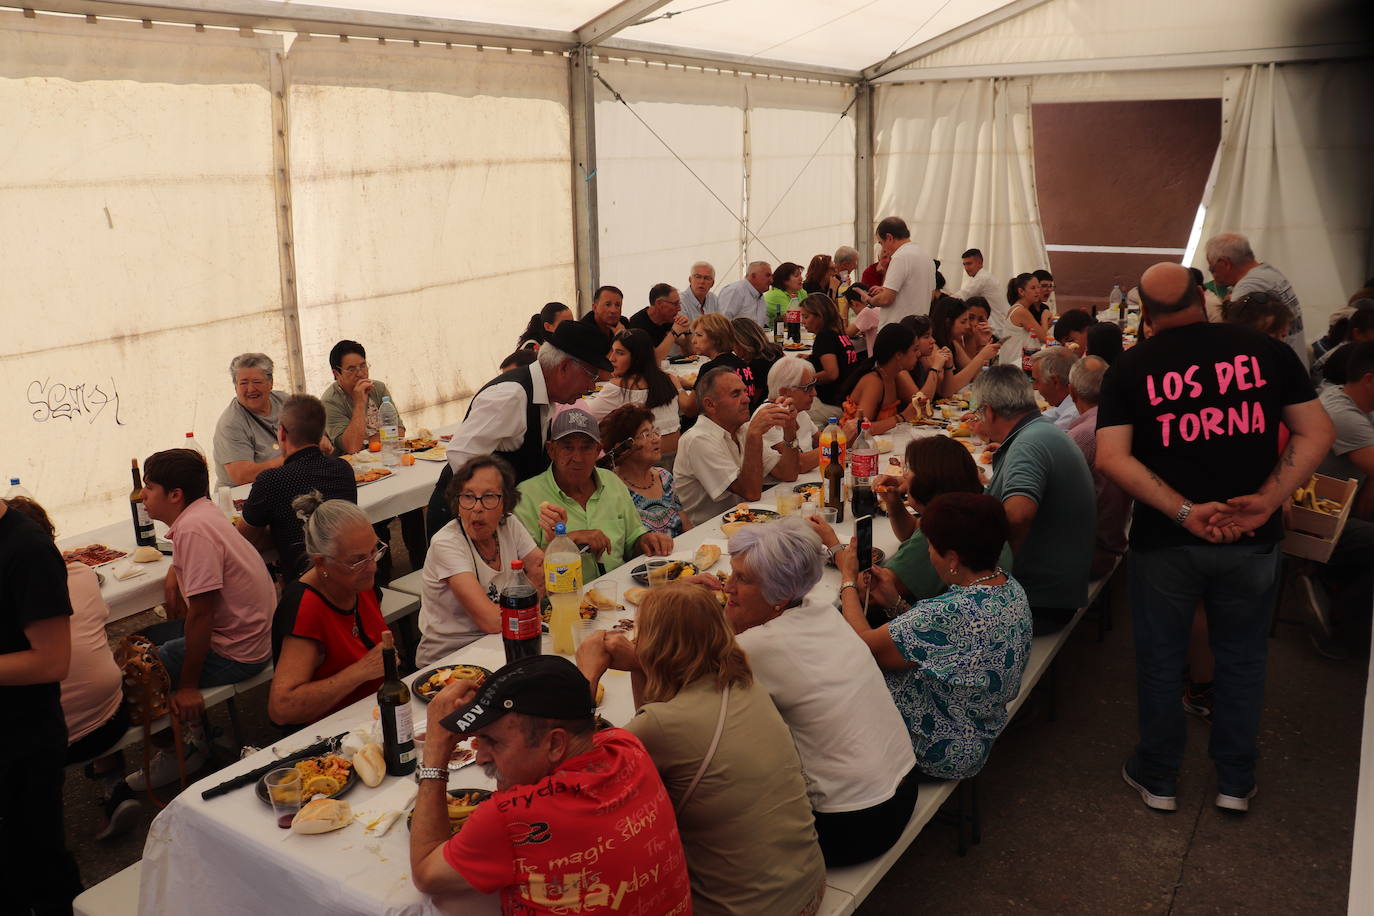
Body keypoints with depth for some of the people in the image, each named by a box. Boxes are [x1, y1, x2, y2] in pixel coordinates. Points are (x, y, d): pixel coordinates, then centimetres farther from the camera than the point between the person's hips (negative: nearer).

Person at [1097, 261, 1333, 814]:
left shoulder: (1130, 368, -5)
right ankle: (1235, 783, 32)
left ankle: (1158, 778, 30)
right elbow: (1316, 433, -4)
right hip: (1252, 540, 2)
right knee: (1242, 659, 19)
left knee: (1160, 660, 15)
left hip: (1164, 540, -1)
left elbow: (1111, 458, -14)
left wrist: (1185, 511, -18)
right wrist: (1266, 500, -11)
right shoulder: (1266, 350, -2)